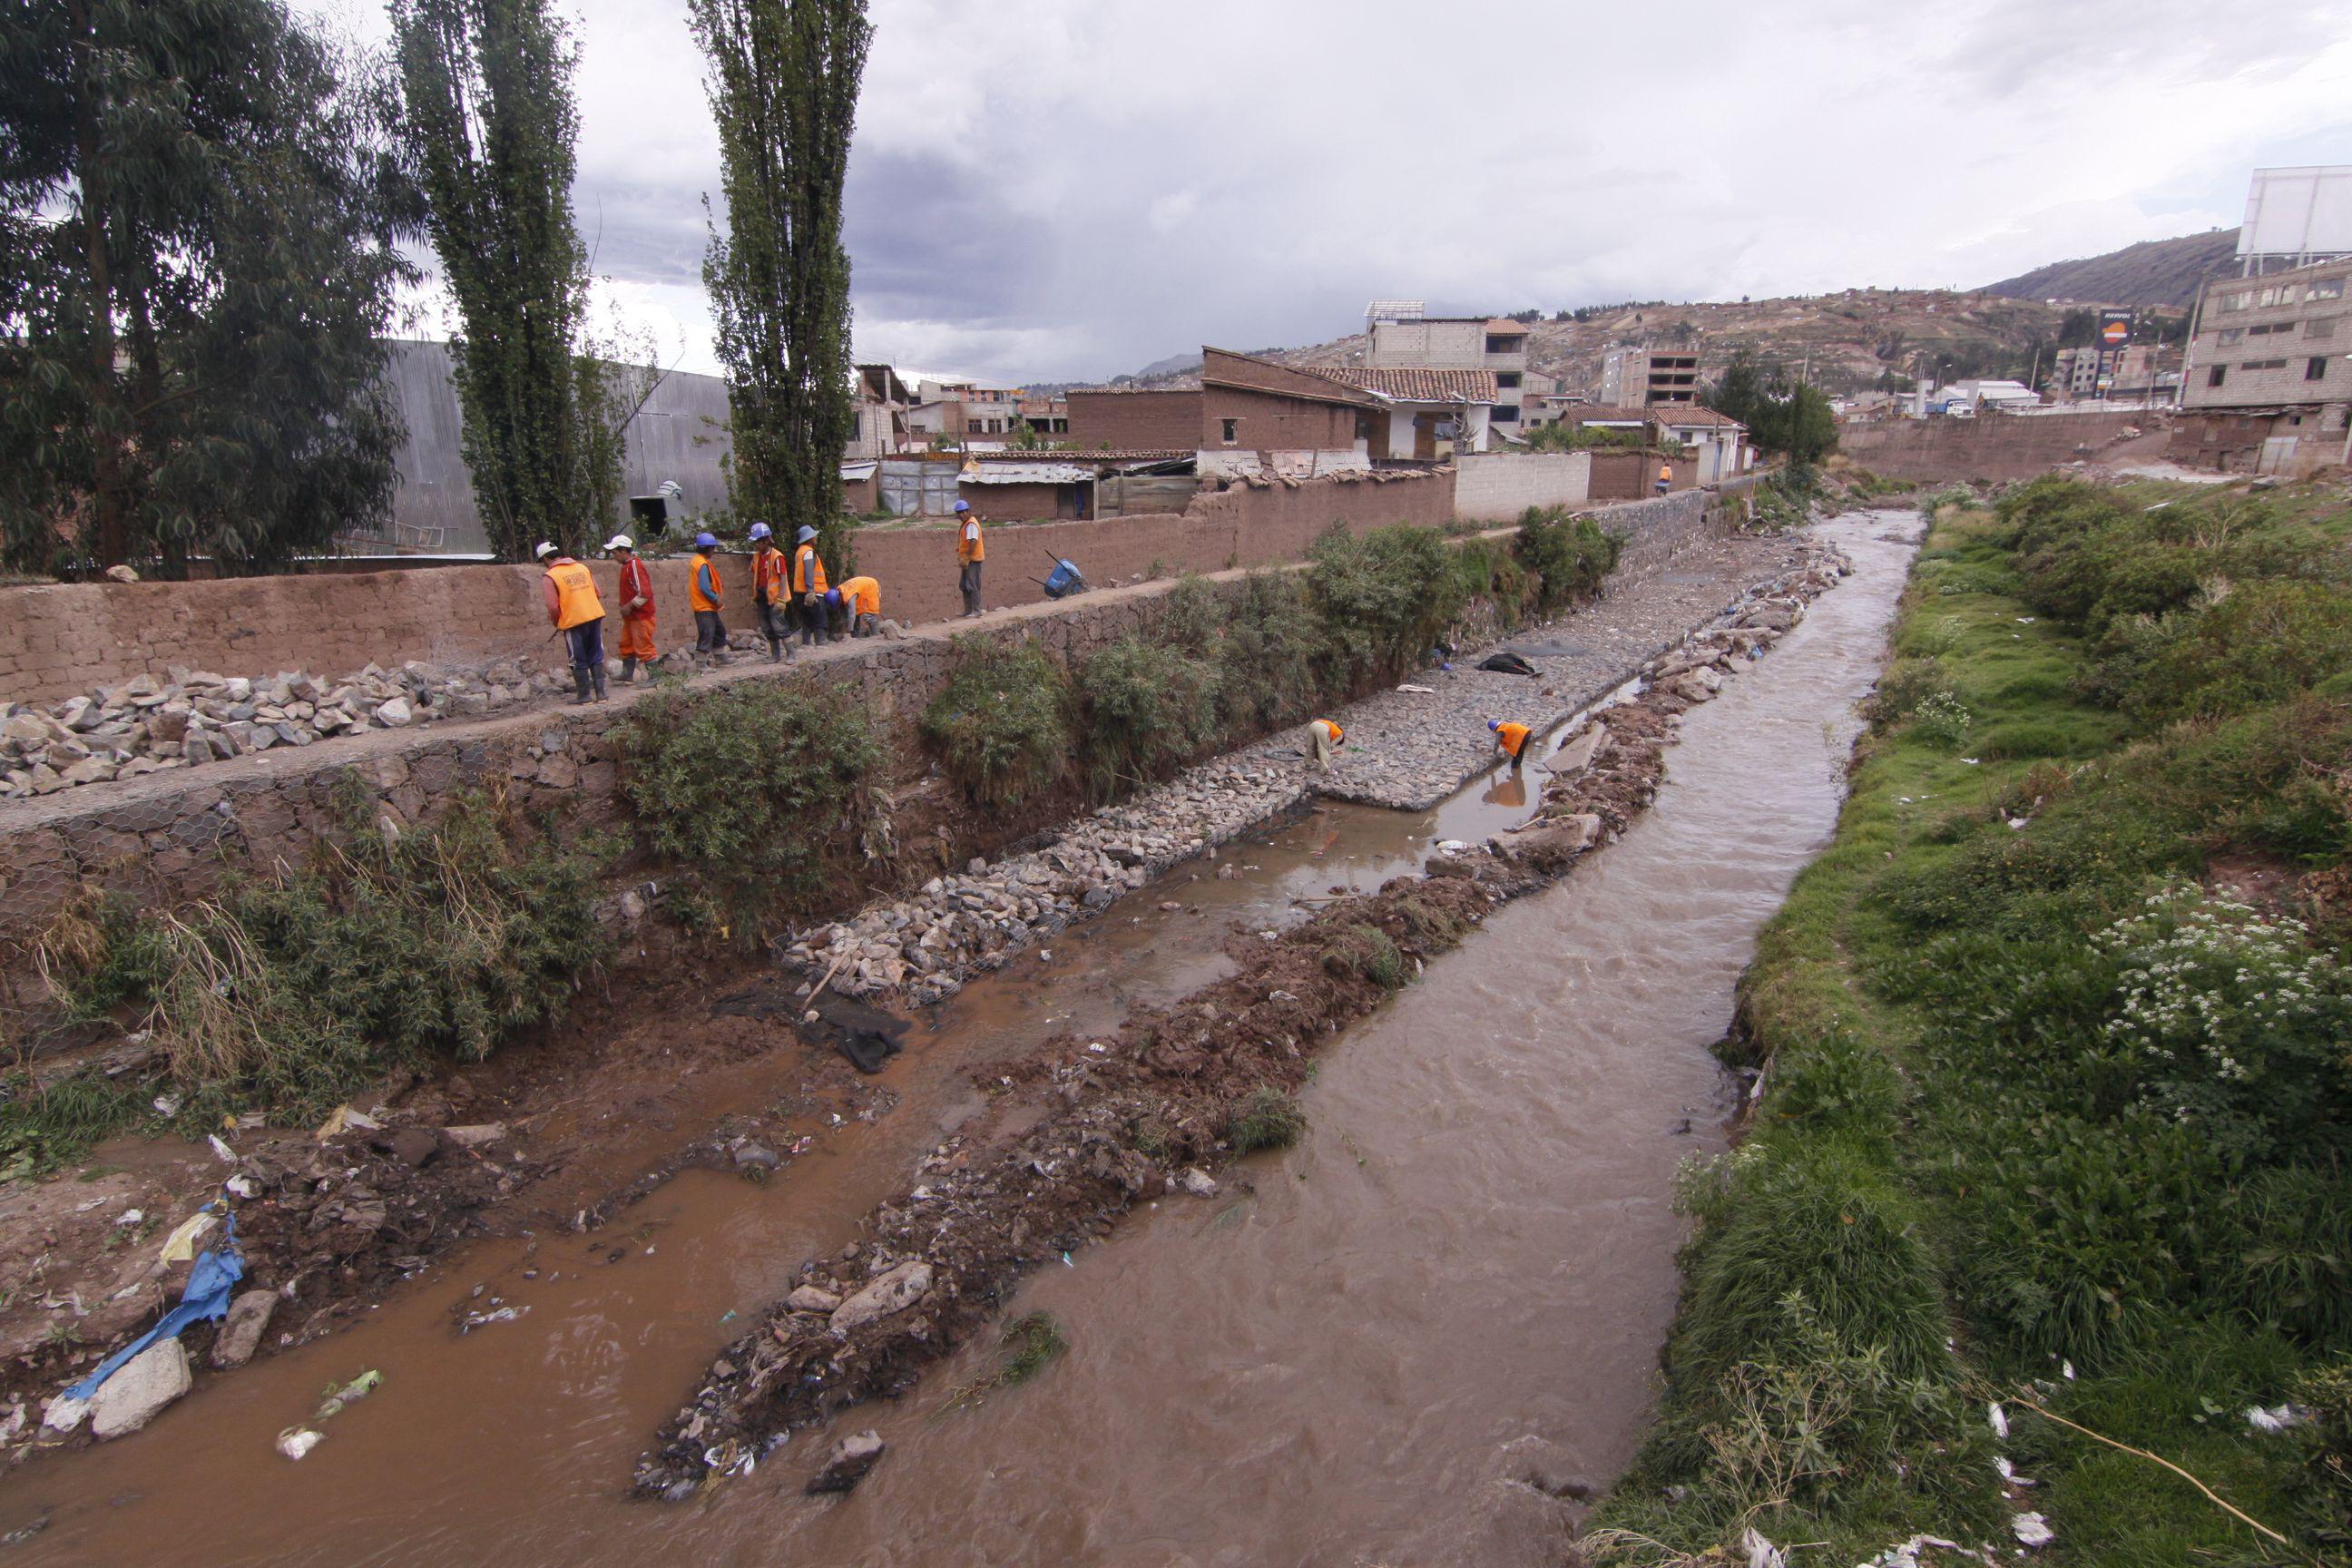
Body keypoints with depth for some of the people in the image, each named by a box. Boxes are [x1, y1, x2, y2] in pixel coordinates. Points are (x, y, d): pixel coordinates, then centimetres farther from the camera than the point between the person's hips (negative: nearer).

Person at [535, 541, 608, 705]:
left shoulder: (549, 578, -6)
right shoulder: (582, 567, 11)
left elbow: (553, 607, -12)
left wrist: (556, 623, 5)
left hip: (574, 621, -5)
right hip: (595, 616, 5)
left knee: (579, 661, 7)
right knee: (596, 657, 13)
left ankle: (584, 696, 14)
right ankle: (600, 693, 13)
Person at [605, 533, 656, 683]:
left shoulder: (634, 565, -19)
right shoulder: (626, 565, 12)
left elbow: (644, 592, -25)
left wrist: (630, 606, -19)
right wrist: (625, 606, 13)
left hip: (641, 615, -10)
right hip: (630, 616, 10)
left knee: (644, 647, -5)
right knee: (626, 645, 18)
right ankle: (627, 674, 29)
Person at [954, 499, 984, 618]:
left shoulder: (971, 524, -16)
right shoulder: (965, 523, 16)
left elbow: (973, 542, -25)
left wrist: (966, 557, -25)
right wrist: (959, 553, 15)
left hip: (973, 559, -11)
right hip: (967, 559, 11)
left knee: (972, 586, -9)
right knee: (964, 585, 14)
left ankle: (976, 612, -7)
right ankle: (968, 610, 21)